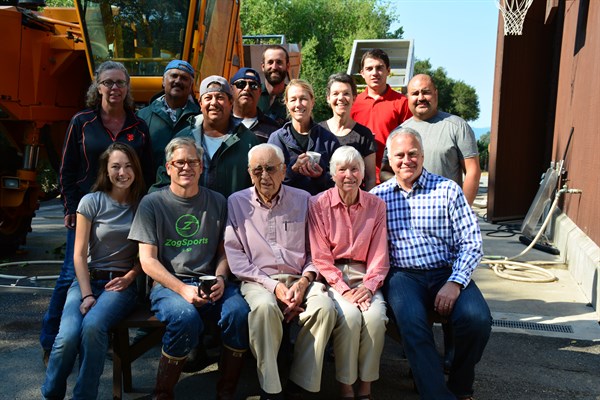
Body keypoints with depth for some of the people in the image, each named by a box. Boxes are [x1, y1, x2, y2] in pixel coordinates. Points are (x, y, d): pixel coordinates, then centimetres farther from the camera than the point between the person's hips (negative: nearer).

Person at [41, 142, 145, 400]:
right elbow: (79, 255, -1)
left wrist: (129, 277, -7)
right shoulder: (91, 202, 1)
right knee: (67, 337, -26)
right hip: (87, 279, 0)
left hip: (121, 284, 0)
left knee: (92, 326, -32)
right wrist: (86, 295, -11)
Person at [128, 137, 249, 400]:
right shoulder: (152, 204, 4)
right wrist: (183, 289, -14)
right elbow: (148, 261, -1)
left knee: (239, 313, -28)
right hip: (167, 283, -2)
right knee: (186, 317, -34)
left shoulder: (217, 202, 12)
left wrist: (220, 279, -6)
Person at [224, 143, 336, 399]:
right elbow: (235, 256, -1)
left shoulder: (302, 200, 10)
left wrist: (304, 281, -8)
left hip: (299, 280, 2)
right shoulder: (236, 203, 7)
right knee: (264, 307, -35)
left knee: (325, 306, -28)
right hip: (258, 281, -1)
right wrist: (272, 285, -11)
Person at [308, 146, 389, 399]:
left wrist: (369, 286, -14)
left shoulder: (376, 205, 4)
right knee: (349, 316, -29)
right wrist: (343, 289, -16)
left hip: (364, 276, 2)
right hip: (332, 277, -2)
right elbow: (321, 257, -6)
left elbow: (379, 255, 2)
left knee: (375, 316, -26)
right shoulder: (318, 204, -3)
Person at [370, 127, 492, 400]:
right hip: (402, 275, 0)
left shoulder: (448, 190, 7)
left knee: (477, 319, -25)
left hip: (447, 273, 1)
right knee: (411, 321, -32)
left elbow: (471, 243, 1)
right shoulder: (377, 196, 10)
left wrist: (455, 283, -13)